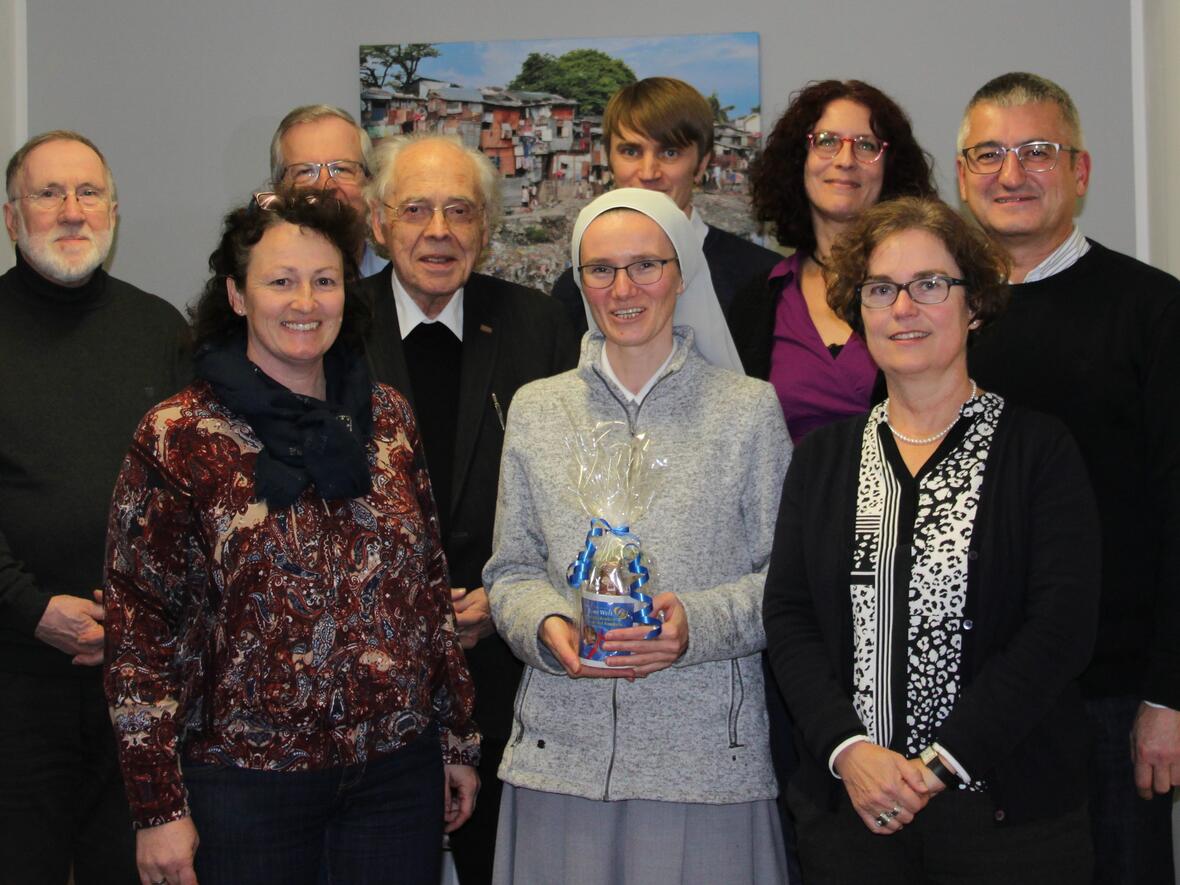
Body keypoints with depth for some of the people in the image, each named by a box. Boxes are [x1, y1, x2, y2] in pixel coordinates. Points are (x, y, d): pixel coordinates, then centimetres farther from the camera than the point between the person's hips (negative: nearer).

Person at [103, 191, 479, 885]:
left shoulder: (388, 419, 5)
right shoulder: (178, 437, -7)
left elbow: (429, 582, 11)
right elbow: (140, 625, -7)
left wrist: (458, 737, 11)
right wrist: (159, 808, -9)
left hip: (398, 769, 4)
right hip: (244, 775, -3)